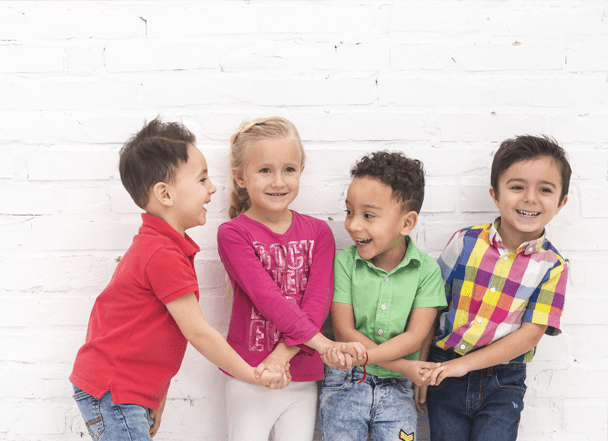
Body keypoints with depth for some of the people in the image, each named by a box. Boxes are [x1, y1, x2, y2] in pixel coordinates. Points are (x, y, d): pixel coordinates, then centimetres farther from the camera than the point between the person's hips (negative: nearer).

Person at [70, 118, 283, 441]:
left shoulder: (155, 245, 11)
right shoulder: (164, 255, -21)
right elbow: (198, 332, -18)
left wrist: (156, 402, 15)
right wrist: (254, 375, -7)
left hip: (130, 395, 10)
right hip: (112, 394, -10)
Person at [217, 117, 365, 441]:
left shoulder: (318, 232, 2)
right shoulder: (233, 234, -8)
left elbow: (318, 301, -7)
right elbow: (268, 296, -18)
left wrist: (283, 354, -21)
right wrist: (322, 343, -25)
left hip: (302, 378, 3)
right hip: (248, 378, -3)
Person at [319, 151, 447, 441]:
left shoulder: (426, 270, -6)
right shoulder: (345, 262, -8)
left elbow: (415, 336, -11)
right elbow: (344, 332, -11)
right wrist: (402, 366, -16)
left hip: (396, 389, 1)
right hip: (346, 384, 0)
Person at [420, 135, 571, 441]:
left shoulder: (552, 266, -6)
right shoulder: (465, 242, -4)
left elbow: (530, 334, -11)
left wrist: (467, 362, -17)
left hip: (502, 384, 0)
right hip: (446, 375, 1)